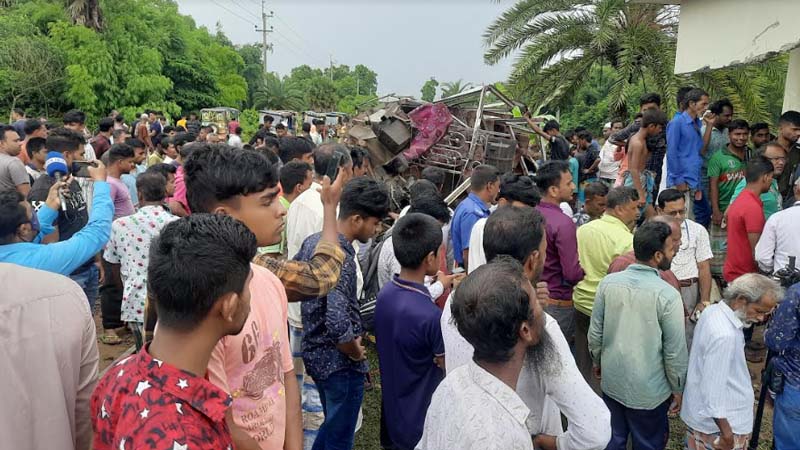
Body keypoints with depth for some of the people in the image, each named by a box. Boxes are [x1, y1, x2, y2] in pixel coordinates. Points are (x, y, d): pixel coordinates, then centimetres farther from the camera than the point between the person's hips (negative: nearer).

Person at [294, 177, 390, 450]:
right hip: (339, 363, -9)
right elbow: (338, 325, -35)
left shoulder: (313, 241, -1)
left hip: (315, 352, 9)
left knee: (331, 426, 27)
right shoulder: (341, 258, -28)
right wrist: (356, 353, -16)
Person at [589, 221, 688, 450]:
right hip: (649, 391, -3)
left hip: (612, 381, 4)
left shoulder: (608, 283, -11)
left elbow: (595, 332, -1)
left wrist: (598, 361, 17)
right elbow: (675, 352, -15)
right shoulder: (667, 295, -22)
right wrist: (678, 389, 1)